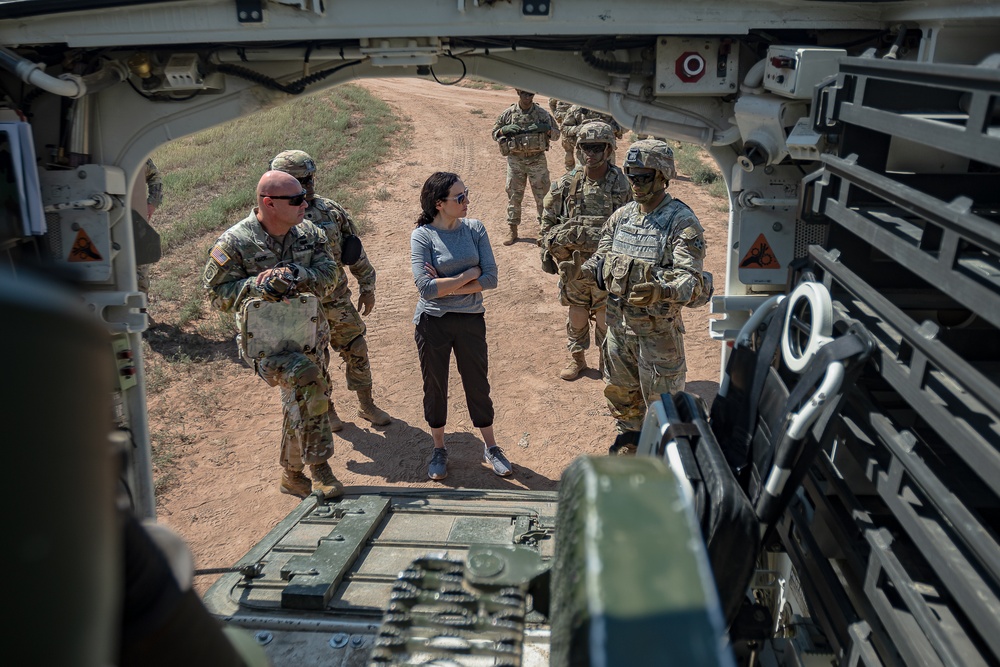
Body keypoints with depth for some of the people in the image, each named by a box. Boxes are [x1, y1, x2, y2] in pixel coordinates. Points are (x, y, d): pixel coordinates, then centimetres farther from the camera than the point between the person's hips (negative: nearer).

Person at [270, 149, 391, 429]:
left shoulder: (331, 209, -1)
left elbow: (355, 251, 7)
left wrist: (367, 287, 7)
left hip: (339, 301, 3)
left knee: (357, 352, 12)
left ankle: (366, 405, 32)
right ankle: (326, 409, 35)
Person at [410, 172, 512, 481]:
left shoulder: (475, 229, -3)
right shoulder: (422, 236, -12)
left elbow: (490, 278, -9)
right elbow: (426, 287, -21)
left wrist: (447, 287, -16)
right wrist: (469, 274, -15)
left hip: (471, 319, 2)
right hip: (433, 322, -2)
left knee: (478, 384, 12)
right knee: (435, 387, 12)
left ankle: (491, 447, 30)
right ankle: (439, 449, 32)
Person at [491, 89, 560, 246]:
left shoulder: (542, 114, 1)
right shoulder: (508, 113, 1)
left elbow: (556, 134, 7)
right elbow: (494, 134, 9)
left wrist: (546, 129, -15)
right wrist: (504, 130, -13)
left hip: (537, 159, 0)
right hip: (515, 159, 1)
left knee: (543, 194, 2)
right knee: (514, 195, 5)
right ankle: (513, 231, 15)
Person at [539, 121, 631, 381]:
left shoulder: (622, 184, -8)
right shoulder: (567, 183, -3)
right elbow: (548, 219, 7)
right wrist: (546, 251, 4)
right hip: (573, 263, 2)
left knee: (606, 316, 9)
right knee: (576, 314, 15)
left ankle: (607, 359, 28)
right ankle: (577, 358, 31)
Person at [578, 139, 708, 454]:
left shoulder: (682, 222, -18)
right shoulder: (622, 216, 3)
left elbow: (692, 280, -26)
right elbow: (603, 258, 12)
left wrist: (662, 292, -47)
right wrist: (581, 269, -12)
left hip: (658, 328, -6)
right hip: (618, 321, 7)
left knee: (662, 397, 9)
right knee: (619, 387, 24)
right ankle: (630, 435, 49)